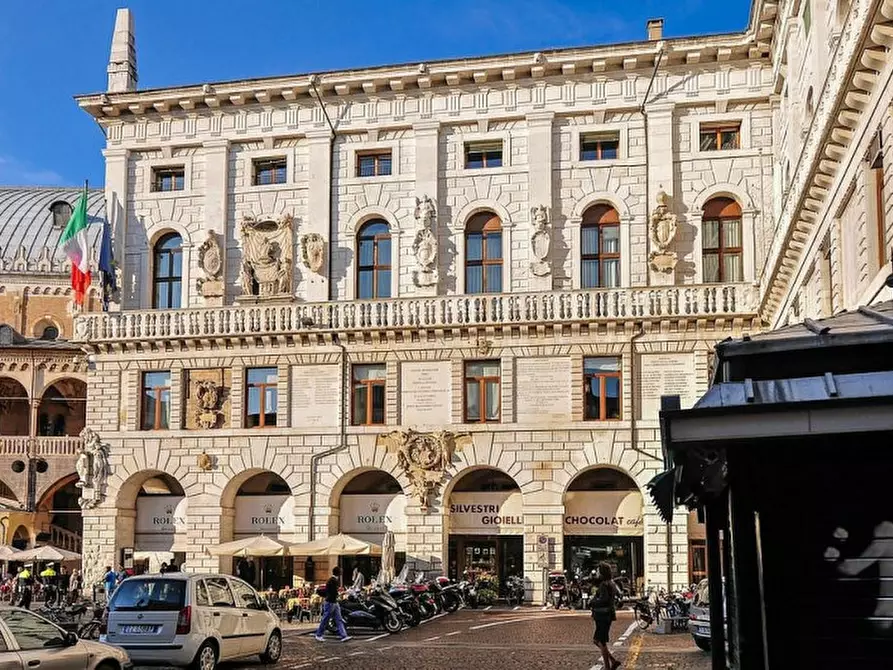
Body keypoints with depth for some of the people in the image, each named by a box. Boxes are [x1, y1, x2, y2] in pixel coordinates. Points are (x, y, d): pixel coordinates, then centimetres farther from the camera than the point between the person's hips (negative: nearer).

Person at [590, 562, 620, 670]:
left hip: (603, 616, -10)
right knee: (596, 640, 17)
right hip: (605, 615, 10)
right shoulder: (610, 583, 12)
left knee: (601, 642, -1)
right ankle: (613, 661, 15)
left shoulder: (604, 585, -18)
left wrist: (593, 602, -15)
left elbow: (604, 599, -29)